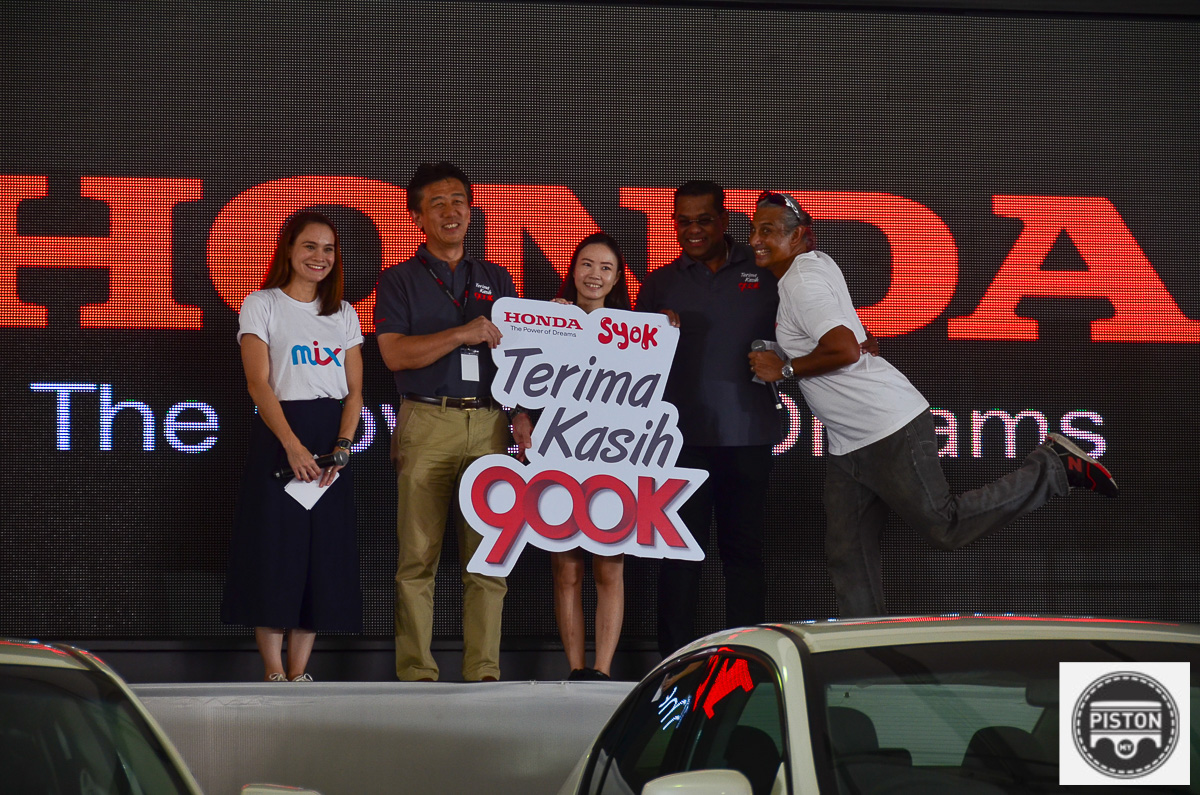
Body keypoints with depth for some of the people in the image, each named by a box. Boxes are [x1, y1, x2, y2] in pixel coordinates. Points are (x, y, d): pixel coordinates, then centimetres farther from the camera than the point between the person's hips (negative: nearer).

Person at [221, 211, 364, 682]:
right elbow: (258, 383, -9)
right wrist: (293, 444, -21)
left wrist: (342, 447, -9)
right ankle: (274, 673, 0)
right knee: (274, 551, -7)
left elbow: (355, 391, 8)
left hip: (333, 438, 4)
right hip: (277, 435, -4)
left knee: (322, 555, 2)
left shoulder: (344, 314, 14)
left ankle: (299, 671, 9)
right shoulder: (262, 305, 1)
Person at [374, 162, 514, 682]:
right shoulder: (400, 281, 9)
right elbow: (395, 354, -4)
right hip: (427, 424, -3)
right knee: (418, 556, -4)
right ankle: (416, 673, -1)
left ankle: (483, 672, 3)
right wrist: (463, 334, -11)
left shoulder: (496, 279, 19)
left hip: (489, 425, 3)